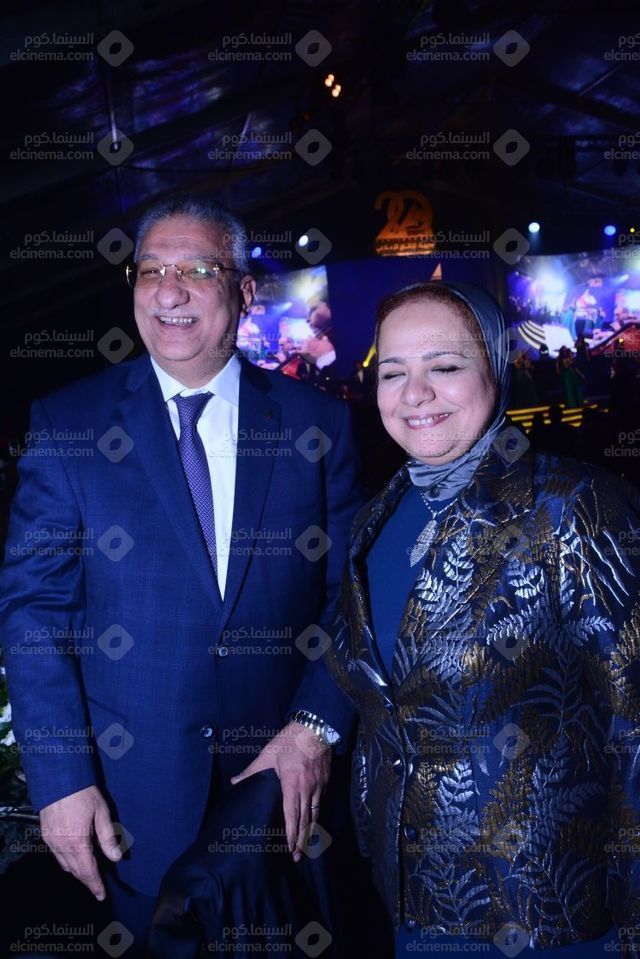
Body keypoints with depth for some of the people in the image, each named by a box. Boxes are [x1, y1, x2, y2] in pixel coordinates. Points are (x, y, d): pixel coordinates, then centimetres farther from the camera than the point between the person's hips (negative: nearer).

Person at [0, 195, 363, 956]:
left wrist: (317, 723, -11)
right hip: (133, 784, -1)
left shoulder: (317, 422, -2)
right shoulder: (66, 422, -5)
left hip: (281, 775, 2)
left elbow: (350, 591, -1)